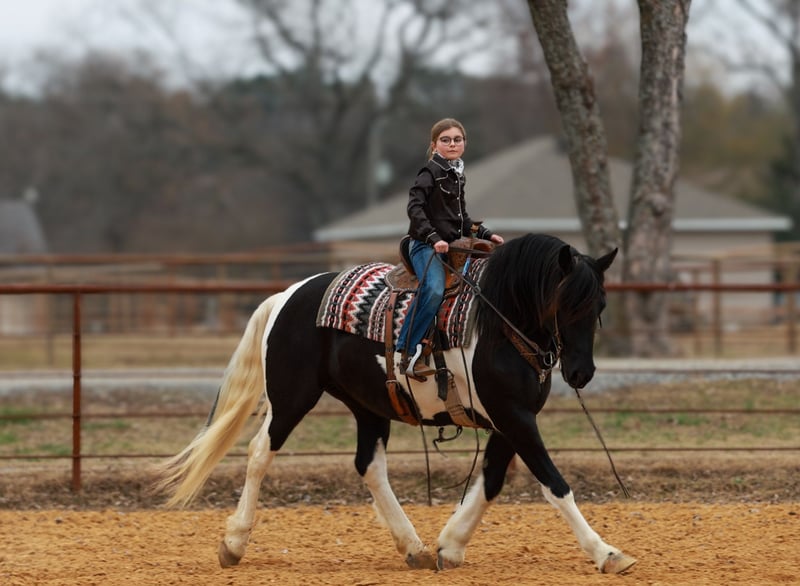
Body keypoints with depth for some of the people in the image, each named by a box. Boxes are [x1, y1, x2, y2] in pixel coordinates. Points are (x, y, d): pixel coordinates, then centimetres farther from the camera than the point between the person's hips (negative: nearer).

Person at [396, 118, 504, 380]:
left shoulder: (456, 176, 19)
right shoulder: (430, 173, -6)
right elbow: (415, 208, -18)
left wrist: (486, 234, 18)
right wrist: (433, 238, -27)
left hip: (451, 245, 9)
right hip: (425, 245, -9)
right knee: (434, 290, -32)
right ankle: (406, 352, -30)